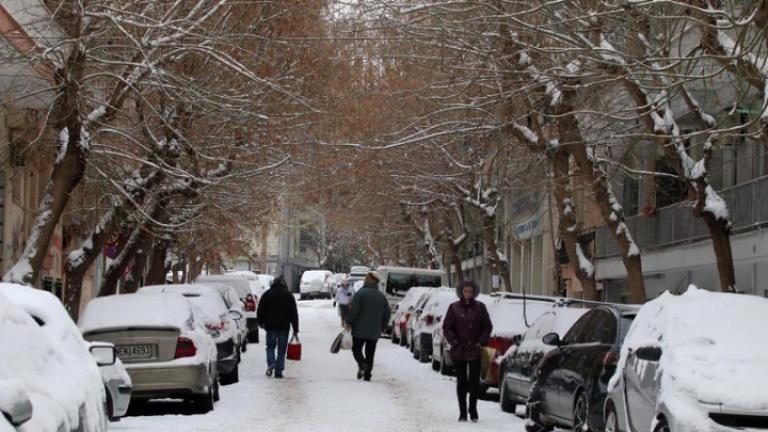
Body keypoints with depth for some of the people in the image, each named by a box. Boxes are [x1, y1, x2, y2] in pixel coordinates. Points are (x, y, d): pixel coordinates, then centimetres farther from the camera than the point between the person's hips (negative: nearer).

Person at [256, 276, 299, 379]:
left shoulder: (267, 294, 3)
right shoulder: (288, 295, 6)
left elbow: (260, 310, 2)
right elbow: (294, 313, 6)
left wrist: (260, 322, 15)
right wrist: (295, 328, 9)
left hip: (271, 327, 0)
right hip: (284, 327, 1)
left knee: (270, 347, 11)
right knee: (282, 350, 5)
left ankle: (271, 363, -15)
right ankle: (278, 371, 0)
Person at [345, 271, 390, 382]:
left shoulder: (361, 293, -9)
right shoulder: (382, 297, 11)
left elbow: (354, 310, -15)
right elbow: (386, 315, 14)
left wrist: (348, 323, -8)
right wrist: (381, 328, 24)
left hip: (359, 330, -5)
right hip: (374, 332, 5)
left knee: (356, 349, 7)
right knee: (370, 354, 9)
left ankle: (362, 365, -17)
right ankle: (367, 374, 5)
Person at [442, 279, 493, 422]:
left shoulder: (480, 307, 4)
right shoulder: (454, 307, 3)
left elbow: (488, 327, 6)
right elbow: (446, 327, 2)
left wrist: (481, 342, -4)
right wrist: (455, 343, -7)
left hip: (475, 351, 0)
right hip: (458, 352, 0)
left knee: (474, 381, -4)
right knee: (461, 382, 5)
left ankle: (473, 409, 12)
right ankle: (462, 412, 12)